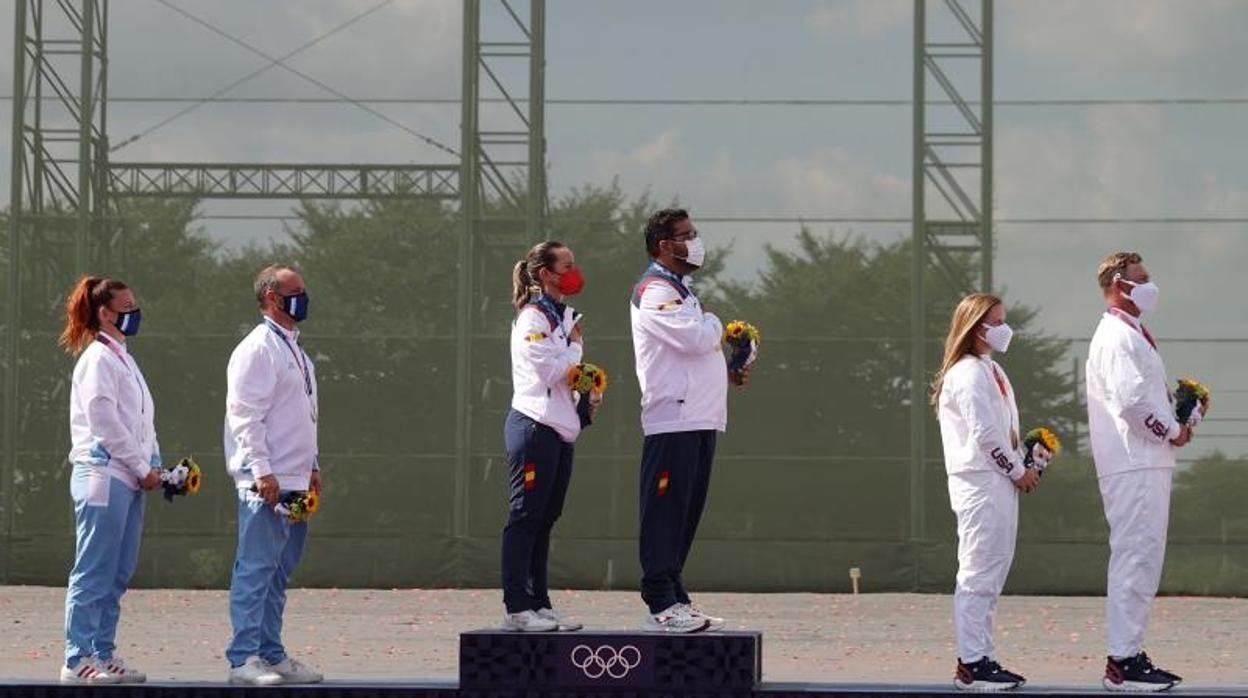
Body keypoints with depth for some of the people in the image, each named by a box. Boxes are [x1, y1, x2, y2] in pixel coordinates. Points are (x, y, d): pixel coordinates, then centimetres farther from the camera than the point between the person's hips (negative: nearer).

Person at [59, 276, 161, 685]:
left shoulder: (123, 359, 18)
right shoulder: (98, 360, -10)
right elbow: (105, 423, -16)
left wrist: (153, 466, 9)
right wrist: (143, 469, -11)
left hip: (128, 480, 9)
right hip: (103, 478, -9)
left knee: (118, 574, 9)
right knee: (94, 574, -7)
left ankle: (103, 654, 13)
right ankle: (78, 661, -5)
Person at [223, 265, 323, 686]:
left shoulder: (294, 350, 19)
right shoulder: (257, 350, -11)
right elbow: (245, 415, -16)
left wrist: (311, 467, 20)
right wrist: (262, 472, -20)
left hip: (295, 481, 9)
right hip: (266, 483, -9)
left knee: (279, 572, 12)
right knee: (255, 570, -8)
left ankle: (271, 654, 17)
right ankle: (243, 659, -7)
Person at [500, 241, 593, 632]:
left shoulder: (565, 316, 17)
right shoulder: (532, 319, -10)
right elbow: (550, 371, -18)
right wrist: (576, 346, -2)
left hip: (561, 430, 9)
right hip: (534, 427, -9)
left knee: (545, 519, 10)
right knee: (526, 517, -8)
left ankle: (539, 604, 13)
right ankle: (516, 608, -9)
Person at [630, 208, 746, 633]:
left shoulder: (681, 291, 23)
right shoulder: (654, 291, -9)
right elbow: (694, 339, -22)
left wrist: (730, 371, 13)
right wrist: (714, 324, 0)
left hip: (699, 420, 10)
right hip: (672, 419, -10)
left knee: (686, 515, 10)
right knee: (665, 513, -9)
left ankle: (675, 599, 14)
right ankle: (661, 606, -10)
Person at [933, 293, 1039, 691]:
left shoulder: (991, 371, 19)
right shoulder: (969, 374, -12)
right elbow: (985, 434, -18)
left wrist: (1022, 469, 7)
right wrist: (1018, 471, -9)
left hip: (999, 483, 10)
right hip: (981, 483, -10)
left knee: (991, 576, 11)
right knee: (978, 575, -9)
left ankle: (981, 659, 15)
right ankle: (970, 664, -8)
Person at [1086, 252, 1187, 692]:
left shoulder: (1130, 335, 22)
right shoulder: (1117, 337, -12)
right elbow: (1131, 399, -23)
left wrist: (1176, 422, 9)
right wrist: (1171, 432, -11)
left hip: (1147, 464, 11)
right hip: (1134, 467, -11)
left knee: (1142, 559, 13)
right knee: (1135, 558, -11)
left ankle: (1129, 654, 17)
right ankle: (1123, 662, -11)